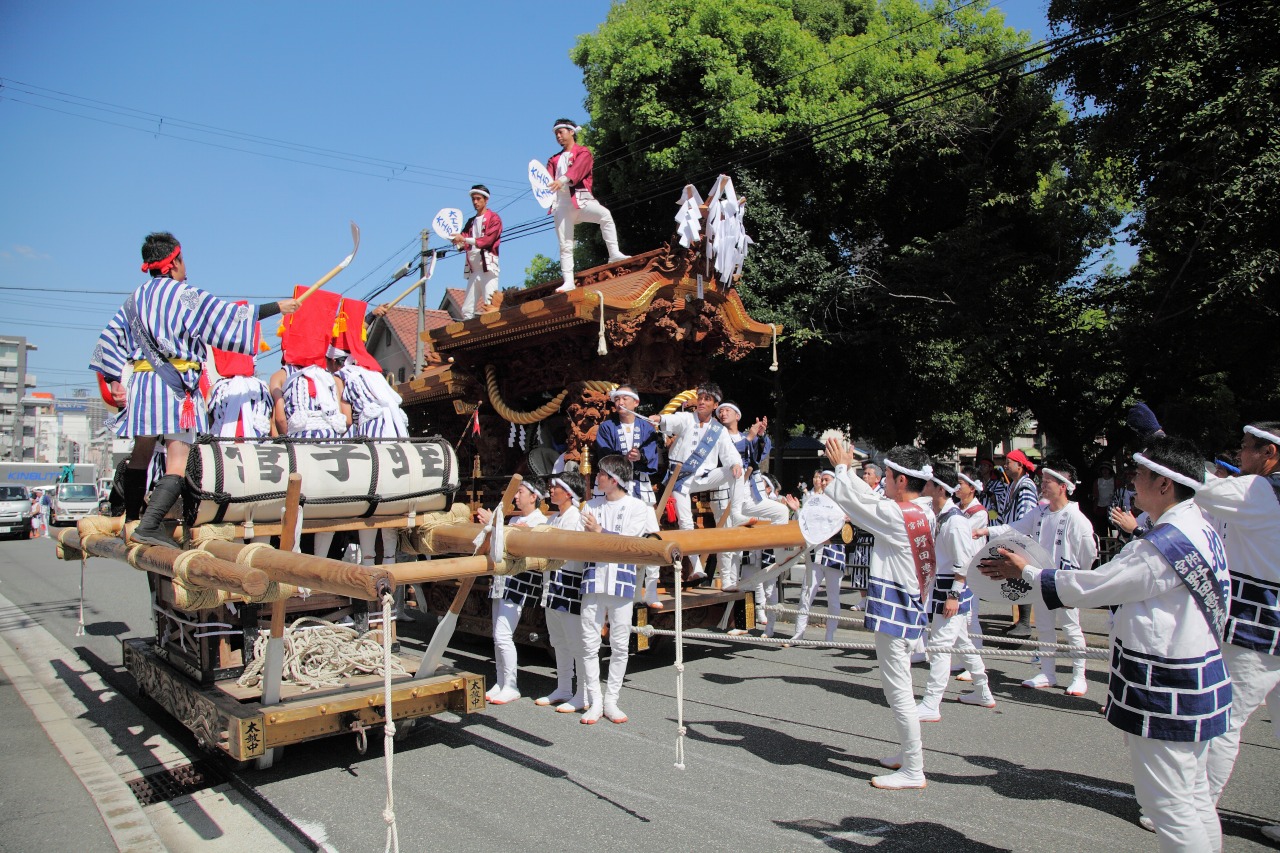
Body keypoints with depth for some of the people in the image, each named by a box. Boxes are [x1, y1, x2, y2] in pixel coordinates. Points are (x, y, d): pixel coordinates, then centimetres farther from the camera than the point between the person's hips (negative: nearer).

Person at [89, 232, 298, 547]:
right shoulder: (184, 295, -3)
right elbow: (228, 316, -3)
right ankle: (149, 525, -20)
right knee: (178, 462, -9)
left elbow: (110, 338, 16)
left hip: (140, 383, 7)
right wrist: (277, 307, 4)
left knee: (140, 454, 18)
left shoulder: (135, 299, 17)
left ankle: (131, 521, 28)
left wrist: (114, 381, 18)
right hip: (176, 387, -7)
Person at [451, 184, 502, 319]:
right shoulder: (471, 222, 24)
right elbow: (464, 243, 11)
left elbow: (488, 239, -13)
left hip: (488, 266, -7)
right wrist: (458, 241, -13)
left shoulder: (494, 219, 4)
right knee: (467, 311, 5)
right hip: (473, 270, 7)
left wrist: (465, 239, -21)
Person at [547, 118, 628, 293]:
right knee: (565, 245, -2)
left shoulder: (583, 153, 7)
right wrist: (545, 188, -20)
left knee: (605, 214, -31)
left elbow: (577, 169, -14)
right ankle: (568, 281, 1)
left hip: (582, 198, -4)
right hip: (562, 203, 4)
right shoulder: (554, 160, 21)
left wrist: (563, 180, -34)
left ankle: (614, 254, -31)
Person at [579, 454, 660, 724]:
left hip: (621, 583, -3)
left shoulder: (637, 507, 1)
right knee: (590, 644, 2)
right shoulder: (592, 506, 14)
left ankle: (611, 700, 16)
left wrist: (600, 532, -9)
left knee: (619, 646, 4)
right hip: (593, 581, 3)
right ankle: (595, 701, 12)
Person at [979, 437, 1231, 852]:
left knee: (1169, 803, 2)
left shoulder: (1161, 546, -24)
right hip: (1199, 677, 10)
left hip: (1165, 692, -10)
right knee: (1195, 796, 19)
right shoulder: (1202, 529, 6)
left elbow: (1089, 587, -17)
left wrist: (1025, 571, -6)